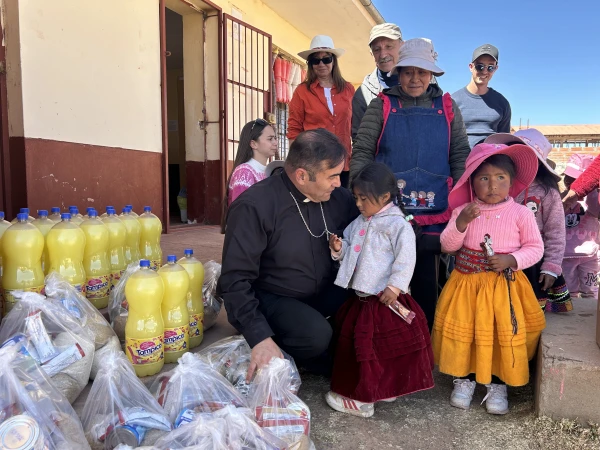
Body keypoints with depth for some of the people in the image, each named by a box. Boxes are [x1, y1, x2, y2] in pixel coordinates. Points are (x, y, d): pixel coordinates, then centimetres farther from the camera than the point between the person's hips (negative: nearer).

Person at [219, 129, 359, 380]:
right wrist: (261, 337, -32)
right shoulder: (255, 207, -23)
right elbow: (236, 279, -23)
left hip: (325, 291, 6)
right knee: (316, 334, -32)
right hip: (272, 298, -5)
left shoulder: (337, 197, -6)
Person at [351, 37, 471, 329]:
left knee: (425, 285, 11)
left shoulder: (446, 108, 10)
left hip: (433, 216, 2)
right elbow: (362, 153, 0)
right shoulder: (381, 105, 5)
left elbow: (460, 156, 9)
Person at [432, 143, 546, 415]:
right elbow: (447, 246, -5)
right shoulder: (463, 211, -2)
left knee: (505, 333, 6)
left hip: (505, 285, -1)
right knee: (463, 331, 7)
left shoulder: (521, 213, -5)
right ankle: (465, 378, 28)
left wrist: (511, 259, -19)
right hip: (467, 283, 1)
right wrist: (461, 222, -21)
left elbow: (535, 248, -2)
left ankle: (497, 384, 27)